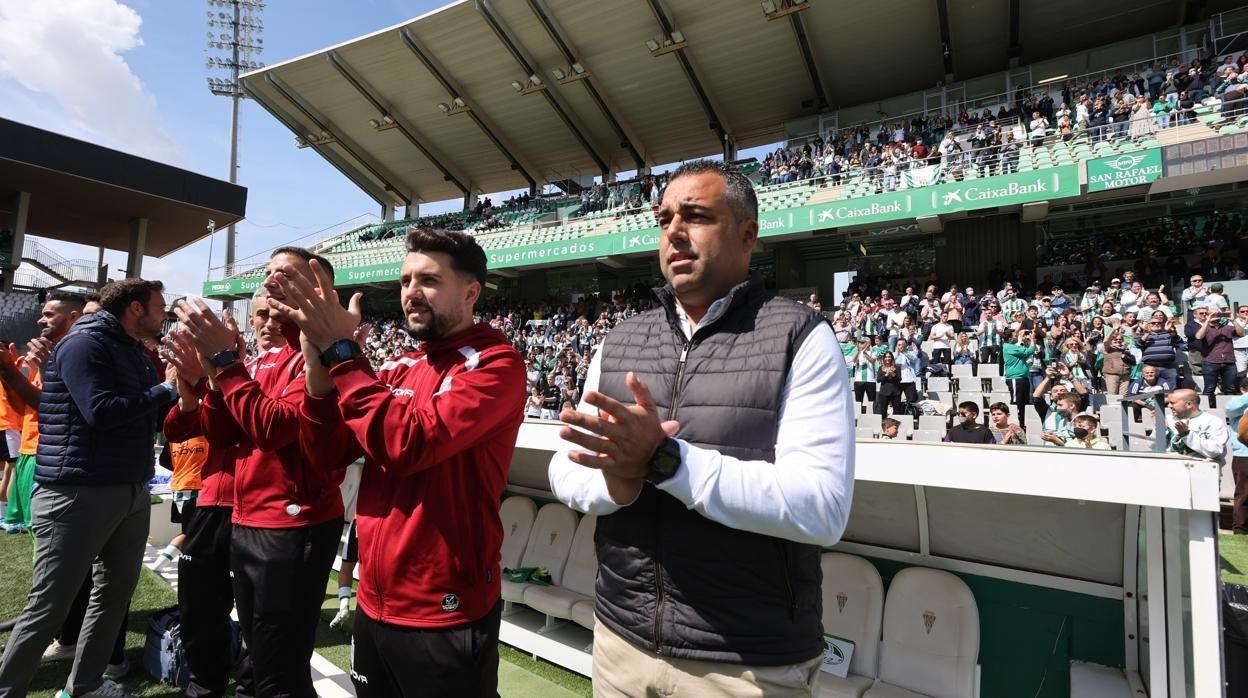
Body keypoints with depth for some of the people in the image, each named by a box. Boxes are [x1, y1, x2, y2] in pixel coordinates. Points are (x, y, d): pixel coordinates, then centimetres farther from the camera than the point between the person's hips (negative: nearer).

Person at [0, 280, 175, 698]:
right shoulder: (84, 344, -12)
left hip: (132, 491, 9)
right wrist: (166, 390, -15)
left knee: (116, 591, 15)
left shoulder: (134, 353, 14)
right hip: (79, 494, -8)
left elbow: (152, 413, 18)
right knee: (49, 605, 1)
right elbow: (101, 412, -23)